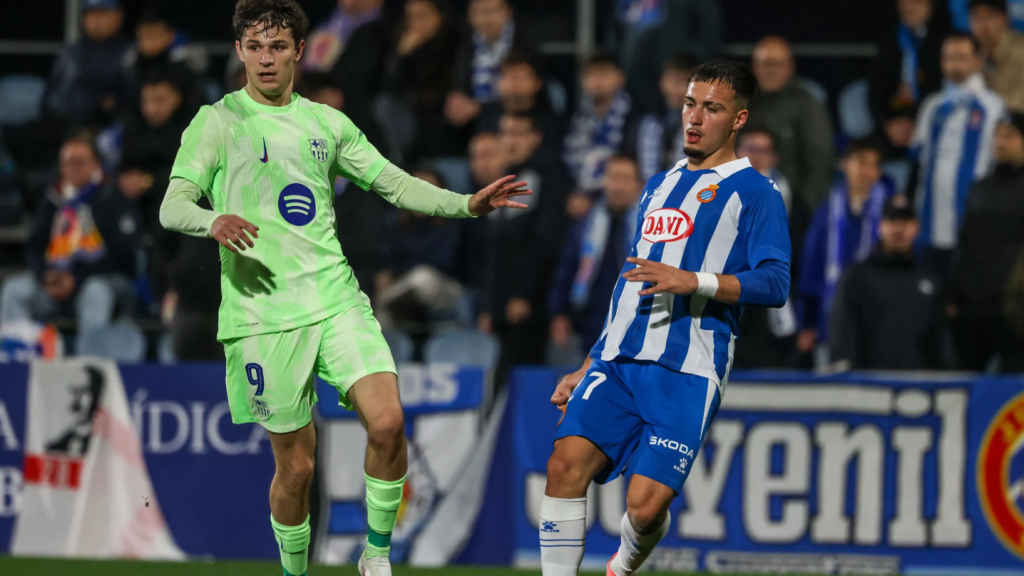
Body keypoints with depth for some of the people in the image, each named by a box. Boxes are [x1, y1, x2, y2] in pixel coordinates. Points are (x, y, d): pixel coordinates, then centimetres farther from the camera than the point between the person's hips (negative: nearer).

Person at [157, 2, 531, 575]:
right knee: (296, 464, -1)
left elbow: (394, 184, 21)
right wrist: (213, 220, -27)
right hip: (263, 312, -3)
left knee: (388, 421, -18)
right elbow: (173, 207, -5)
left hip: (335, 298, 3)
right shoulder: (219, 122, 2)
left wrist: (467, 204, 8)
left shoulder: (326, 122, 15)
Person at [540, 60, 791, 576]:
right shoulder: (659, 187, 24)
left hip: (687, 373, -6)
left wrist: (692, 281, -22)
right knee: (567, 463, -16)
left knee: (646, 504, -14)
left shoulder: (753, 192, 3)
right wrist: (588, 369, 26)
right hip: (620, 361, 6)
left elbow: (774, 283, -9)